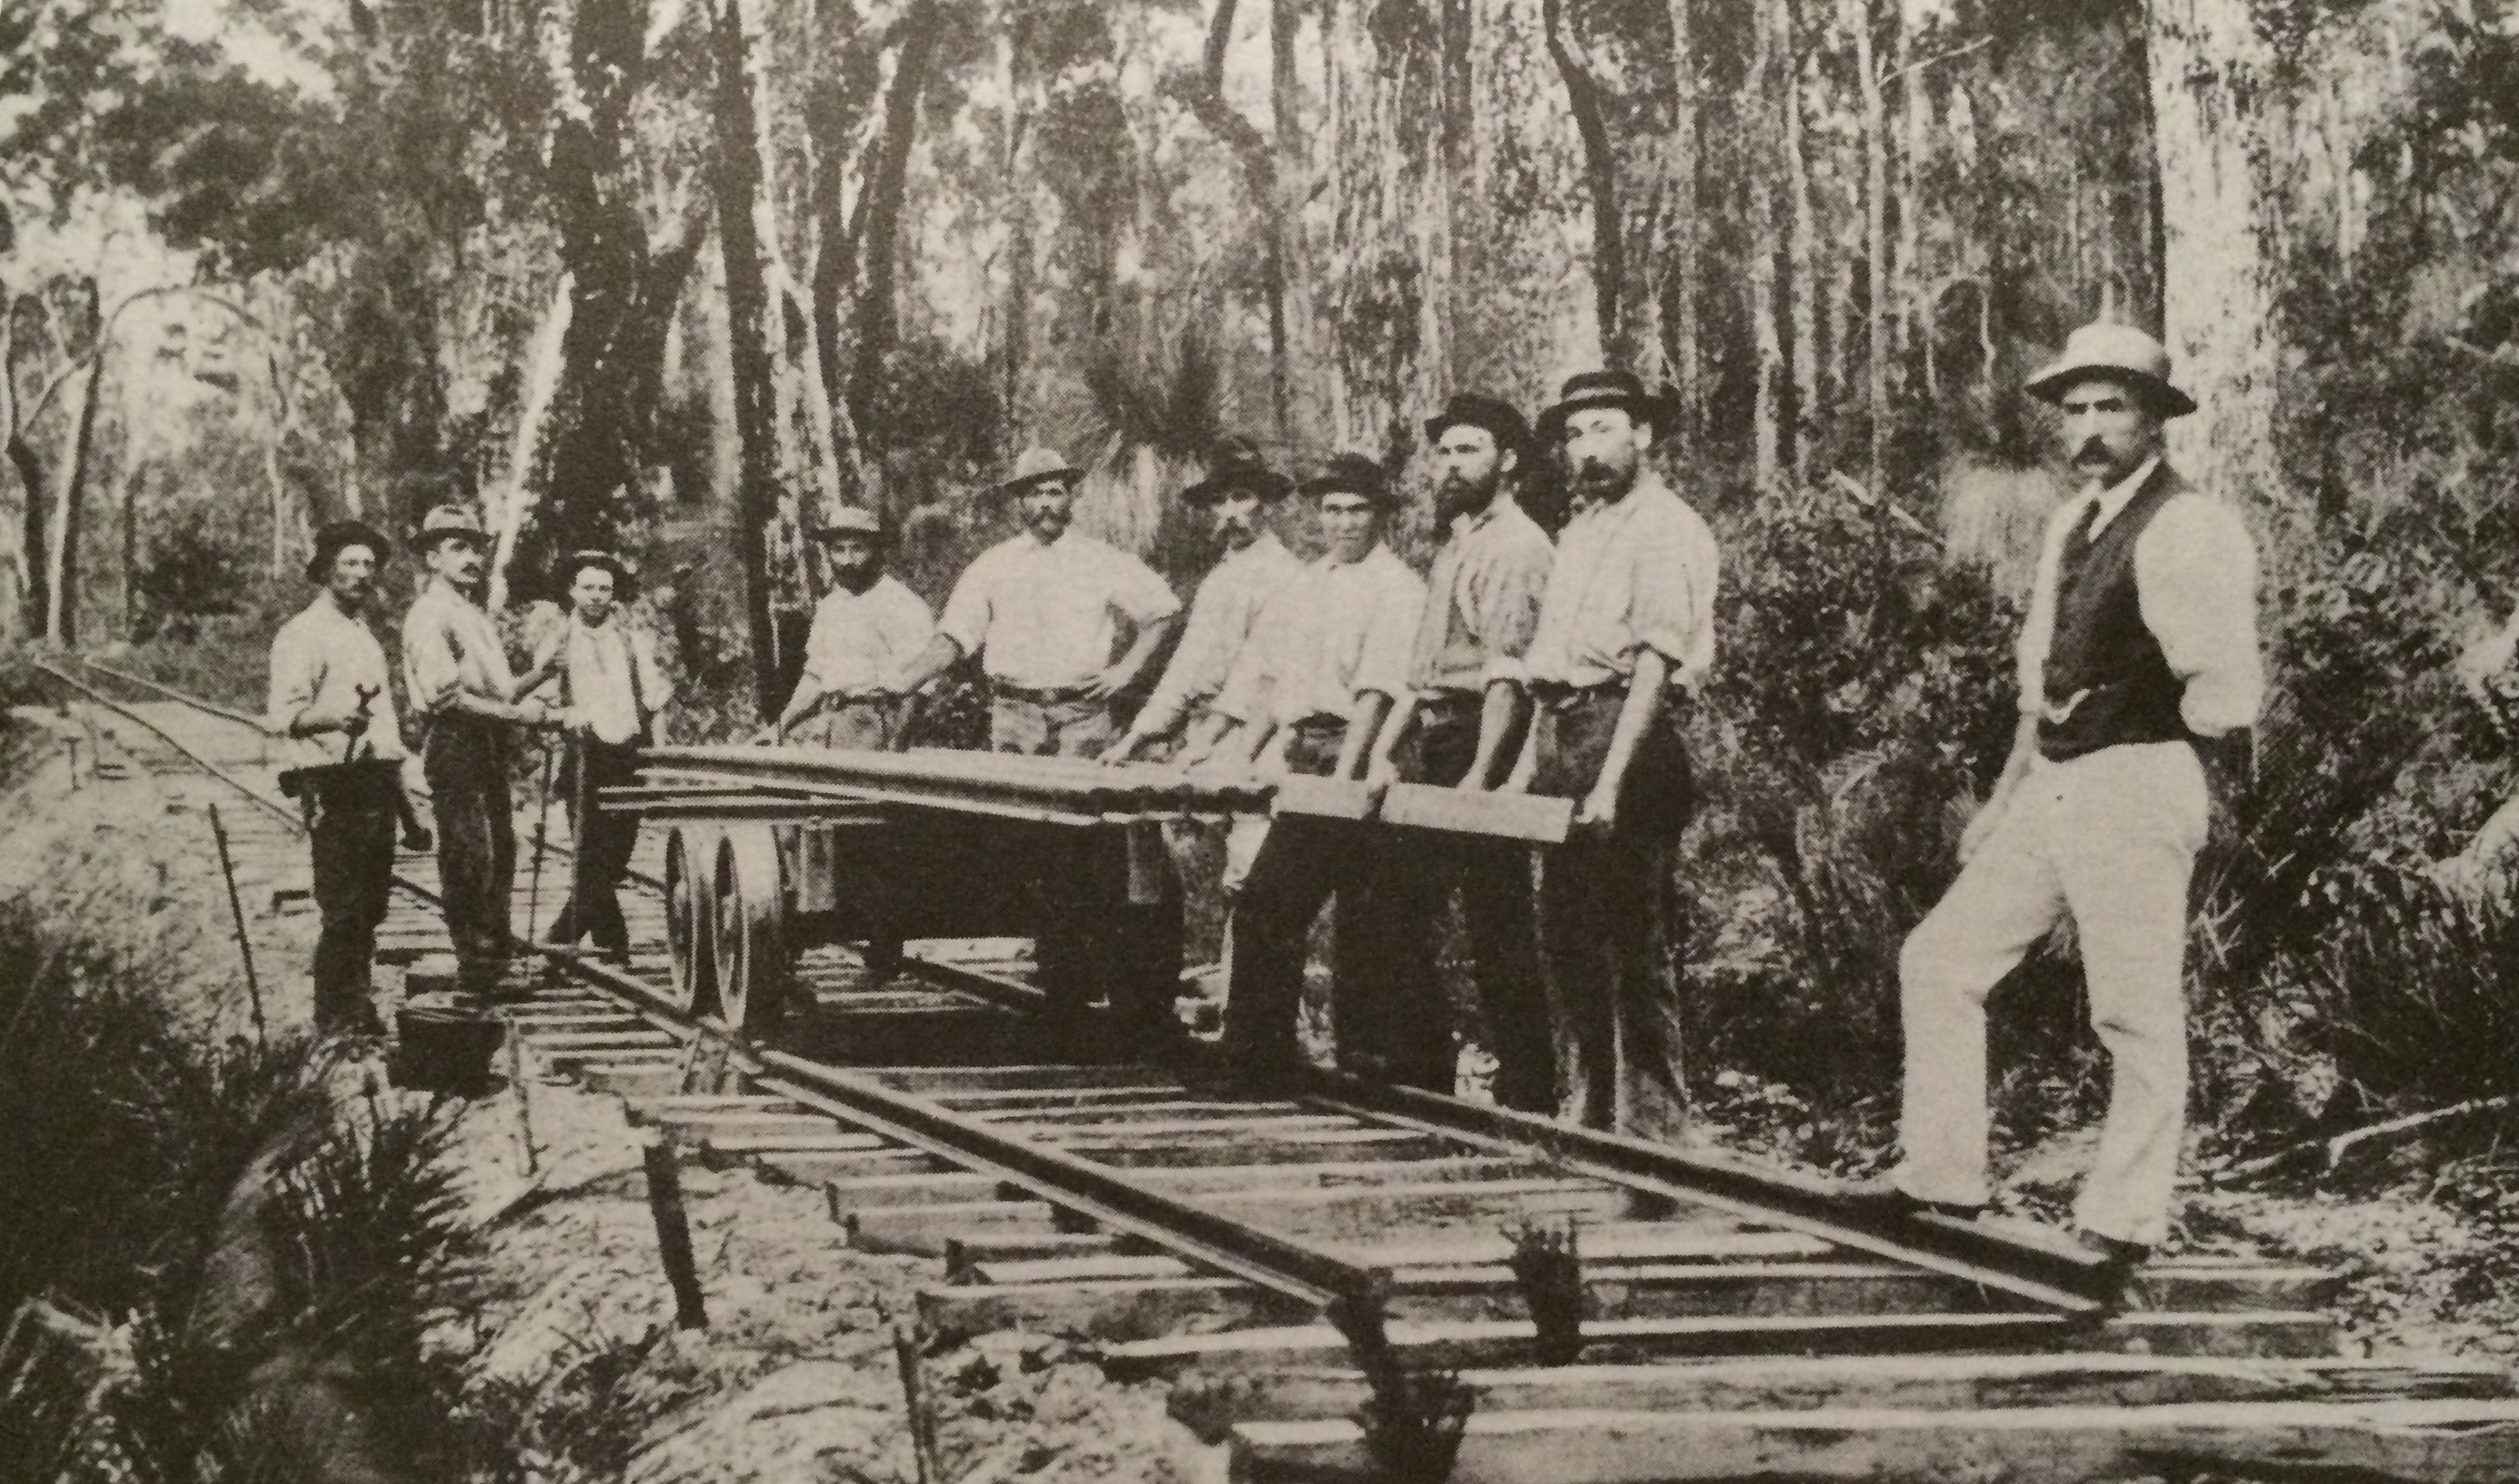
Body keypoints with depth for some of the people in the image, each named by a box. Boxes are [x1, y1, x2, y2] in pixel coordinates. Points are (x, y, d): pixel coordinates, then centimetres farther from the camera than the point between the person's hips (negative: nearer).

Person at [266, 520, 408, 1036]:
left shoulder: (363, 632, 22)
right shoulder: (305, 633, -6)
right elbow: (285, 715, -17)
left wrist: (398, 783, 27)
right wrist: (334, 718, -36)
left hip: (376, 781, 9)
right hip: (334, 785, -8)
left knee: (370, 905, 10)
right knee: (343, 909, -10)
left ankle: (359, 1009, 19)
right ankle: (334, 1018, -6)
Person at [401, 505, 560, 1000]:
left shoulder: (476, 616, 21)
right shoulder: (428, 616, -10)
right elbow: (446, 697, -18)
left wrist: (542, 672, 9)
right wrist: (516, 713, -19)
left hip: (488, 745, 10)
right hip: (453, 746, -10)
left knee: (501, 851, 12)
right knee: (471, 856, -9)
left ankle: (494, 959, 21)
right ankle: (474, 971, -6)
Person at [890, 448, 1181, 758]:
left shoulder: (1102, 562, 7)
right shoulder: (994, 565, 8)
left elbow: (1164, 611, 13)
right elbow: (953, 638, 5)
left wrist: (1127, 670, 3)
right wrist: (898, 685, -8)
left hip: (1082, 715, -1)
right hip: (1014, 715, 1)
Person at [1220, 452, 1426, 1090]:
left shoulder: (1396, 588, -10)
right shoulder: (1312, 580, 16)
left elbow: (1377, 692, -19)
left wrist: (1343, 779, -26)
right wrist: (1244, 752, 19)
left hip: (1358, 757, -8)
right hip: (1302, 761, 8)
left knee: (1365, 919, -6)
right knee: (1264, 907, 8)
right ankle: (1255, 1056, 16)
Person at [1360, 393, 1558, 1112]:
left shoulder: (1518, 548, -11)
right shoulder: (1454, 547, 19)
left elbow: (1509, 673, -19)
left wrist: (1482, 773, -25)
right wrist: (1384, 751, 13)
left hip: (1479, 742, -10)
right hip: (1427, 743, 10)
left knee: (1496, 930, -6)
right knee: (1395, 913, 11)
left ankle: (1527, 1097, -1)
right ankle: (1419, 1072, 20)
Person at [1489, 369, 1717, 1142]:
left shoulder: (1665, 528, -8)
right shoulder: (1579, 529, 19)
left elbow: (1655, 664, -16)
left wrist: (1611, 782, -22)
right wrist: (1527, 766, 15)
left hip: (1628, 736, -9)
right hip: (1562, 733, 9)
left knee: (1636, 946, -7)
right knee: (1564, 942, 11)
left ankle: (1649, 1125, -2)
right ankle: (1585, 1115, 20)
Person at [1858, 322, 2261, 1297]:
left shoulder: (2189, 530, -12)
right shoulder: (2071, 524, 15)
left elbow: (2224, 697, -18)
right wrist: (2001, 802, 19)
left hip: (2138, 787, -9)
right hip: (2054, 786, 9)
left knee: (2136, 1014, -1)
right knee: (1939, 960, 9)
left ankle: (2120, 1228, 9)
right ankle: (1941, 1179, 17)